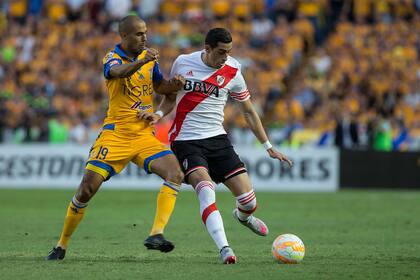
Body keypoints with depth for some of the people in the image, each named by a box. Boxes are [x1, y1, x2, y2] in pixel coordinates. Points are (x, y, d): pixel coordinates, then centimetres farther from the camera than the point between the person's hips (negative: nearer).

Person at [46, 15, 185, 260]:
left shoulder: (149, 57, 9)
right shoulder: (112, 58, -8)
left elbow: (160, 86, 24)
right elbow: (119, 72, -33)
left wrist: (174, 85, 0)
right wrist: (141, 62, -54)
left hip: (145, 136, 4)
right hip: (115, 136, -4)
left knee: (175, 174, -19)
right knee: (87, 189, -7)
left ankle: (156, 234, -22)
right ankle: (62, 245, 11)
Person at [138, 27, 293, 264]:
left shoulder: (232, 71, 0)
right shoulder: (183, 63, -1)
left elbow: (249, 111, 10)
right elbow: (171, 97, 15)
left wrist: (268, 147, 10)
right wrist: (157, 115, -5)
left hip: (217, 139, 2)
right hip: (186, 140, -2)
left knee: (249, 201, -5)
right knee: (206, 189, -30)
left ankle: (243, 216, 34)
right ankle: (224, 248, -35)